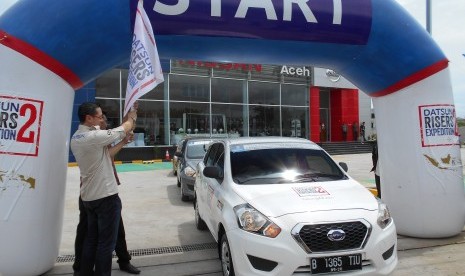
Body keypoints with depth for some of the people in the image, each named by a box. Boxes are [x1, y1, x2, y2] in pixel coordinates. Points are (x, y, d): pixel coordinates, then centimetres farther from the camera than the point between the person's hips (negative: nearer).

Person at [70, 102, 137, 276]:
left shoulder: (75, 138, 8)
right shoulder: (94, 136, -21)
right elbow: (123, 130, -10)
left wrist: (123, 141, 12)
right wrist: (131, 118, 10)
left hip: (88, 197, 9)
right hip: (106, 196, -9)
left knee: (91, 239, 18)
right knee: (106, 243, 2)